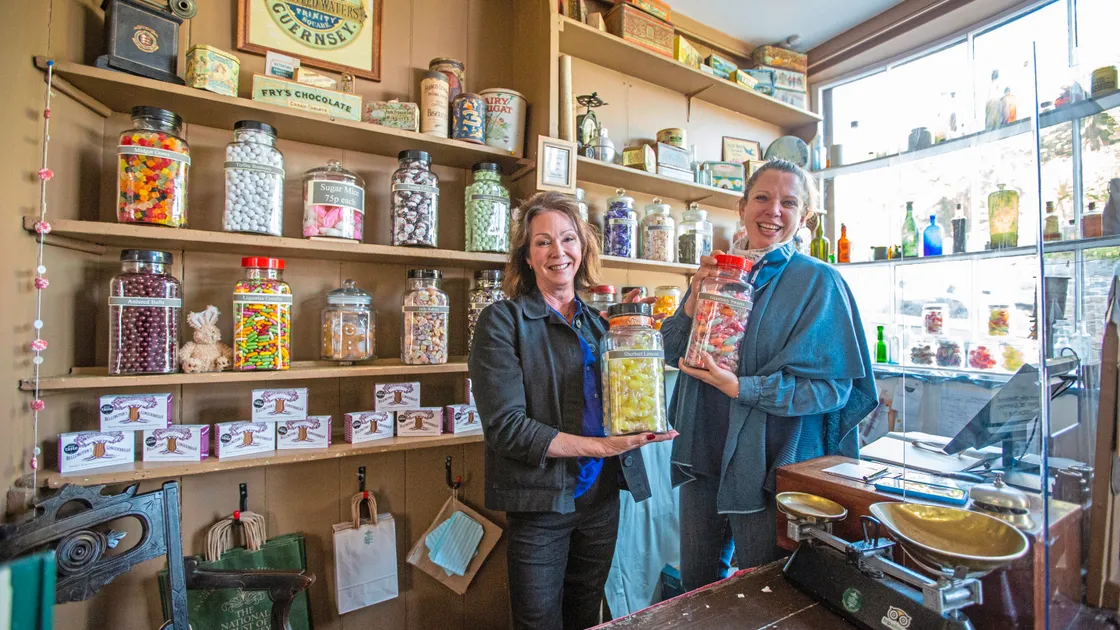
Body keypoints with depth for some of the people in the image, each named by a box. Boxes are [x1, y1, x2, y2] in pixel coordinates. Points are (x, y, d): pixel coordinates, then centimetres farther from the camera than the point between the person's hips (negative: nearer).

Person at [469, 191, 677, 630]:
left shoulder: (598, 323, 7)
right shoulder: (502, 320, -11)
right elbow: (506, 426, -19)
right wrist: (602, 446, -22)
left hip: (602, 496, 5)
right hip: (540, 501, -5)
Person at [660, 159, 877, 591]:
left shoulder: (818, 282, -9)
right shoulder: (717, 272, 5)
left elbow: (831, 386, -14)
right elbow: (672, 352, 3)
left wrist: (739, 387, -24)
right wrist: (694, 300, -14)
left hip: (769, 465, -4)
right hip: (703, 454, 5)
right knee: (695, 584, 23)